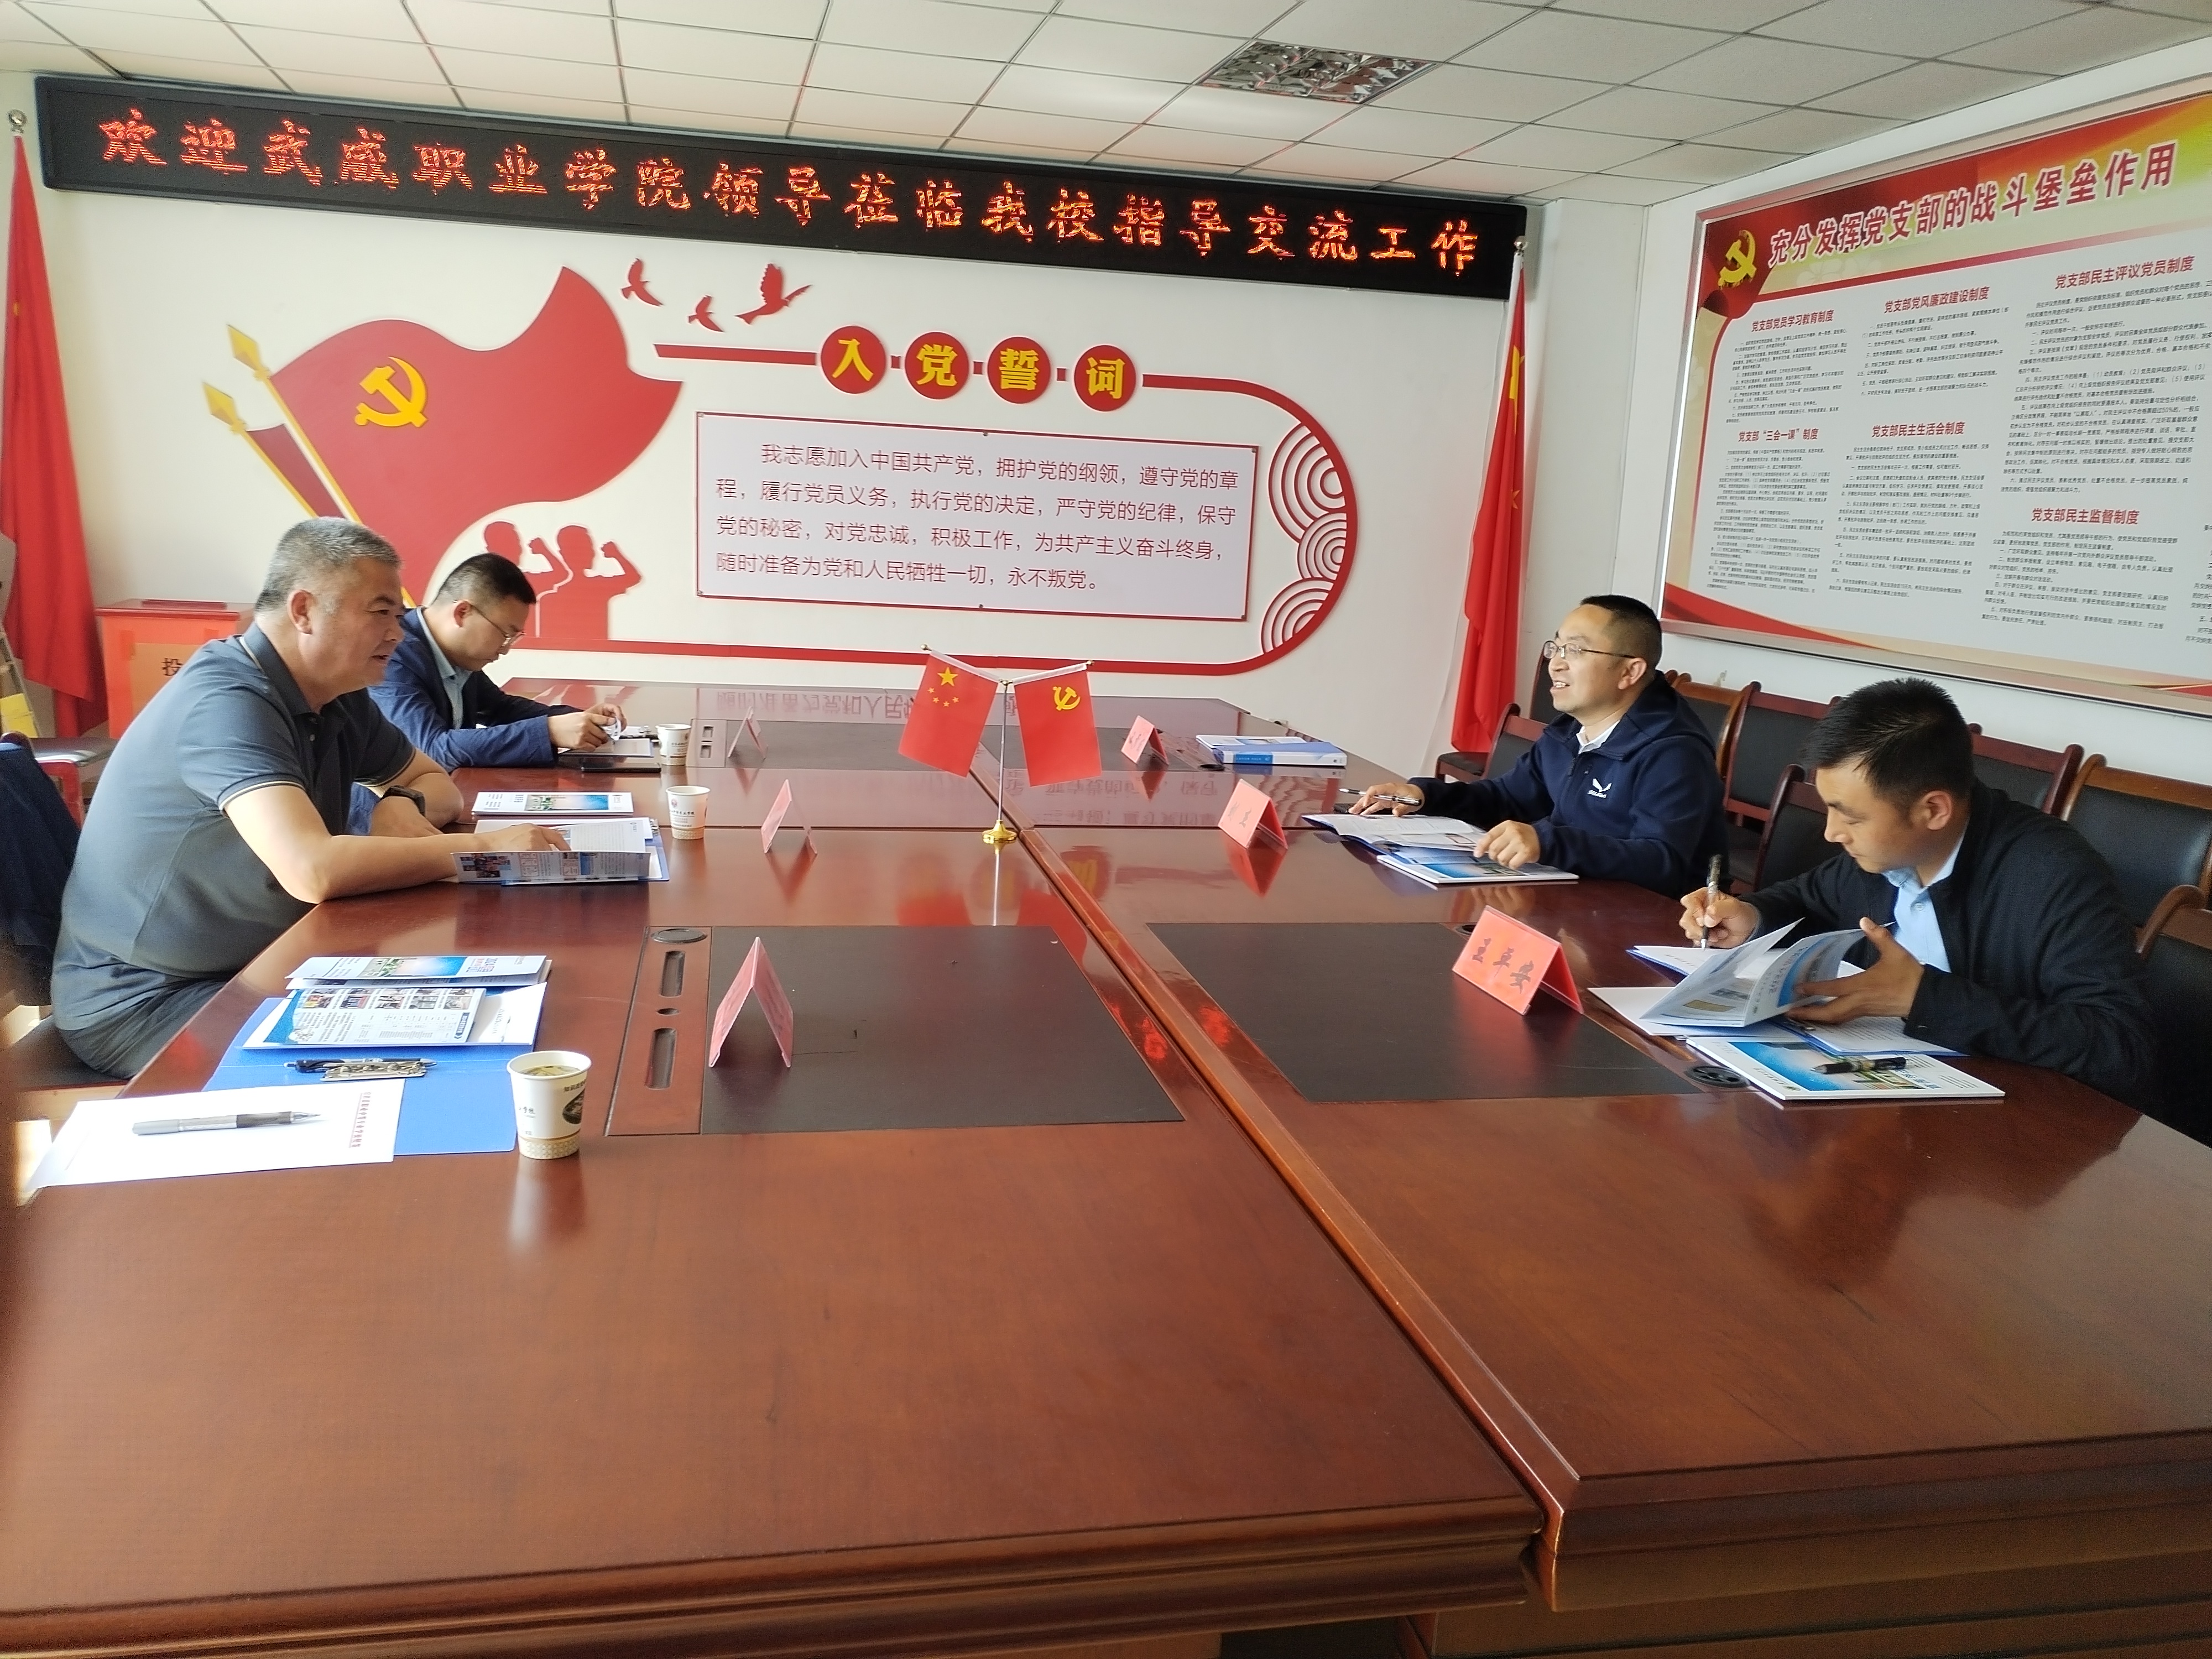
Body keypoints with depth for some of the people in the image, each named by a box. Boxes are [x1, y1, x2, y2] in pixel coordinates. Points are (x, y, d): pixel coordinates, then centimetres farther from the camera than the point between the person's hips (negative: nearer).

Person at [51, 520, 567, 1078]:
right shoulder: (228, 702, -24)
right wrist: (485, 849, -29)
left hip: (256, 968, 8)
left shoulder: (336, 699, 2)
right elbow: (313, 871, -37)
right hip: (144, 1000, -8)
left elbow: (438, 783, 15)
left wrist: (405, 803, -10)